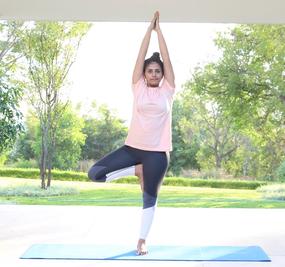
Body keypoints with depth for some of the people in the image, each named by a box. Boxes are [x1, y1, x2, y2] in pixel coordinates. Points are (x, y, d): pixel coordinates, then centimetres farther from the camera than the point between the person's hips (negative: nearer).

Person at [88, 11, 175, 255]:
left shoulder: (167, 90, 5)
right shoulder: (138, 88, 6)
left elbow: (166, 58, 3)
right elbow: (141, 56, 4)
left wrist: (159, 29, 5)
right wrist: (149, 28, 5)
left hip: (157, 152, -1)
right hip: (133, 147, 1)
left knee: (150, 198, 7)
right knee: (95, 173, -9)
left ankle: (142, 240, 23)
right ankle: (136, 170, 9)